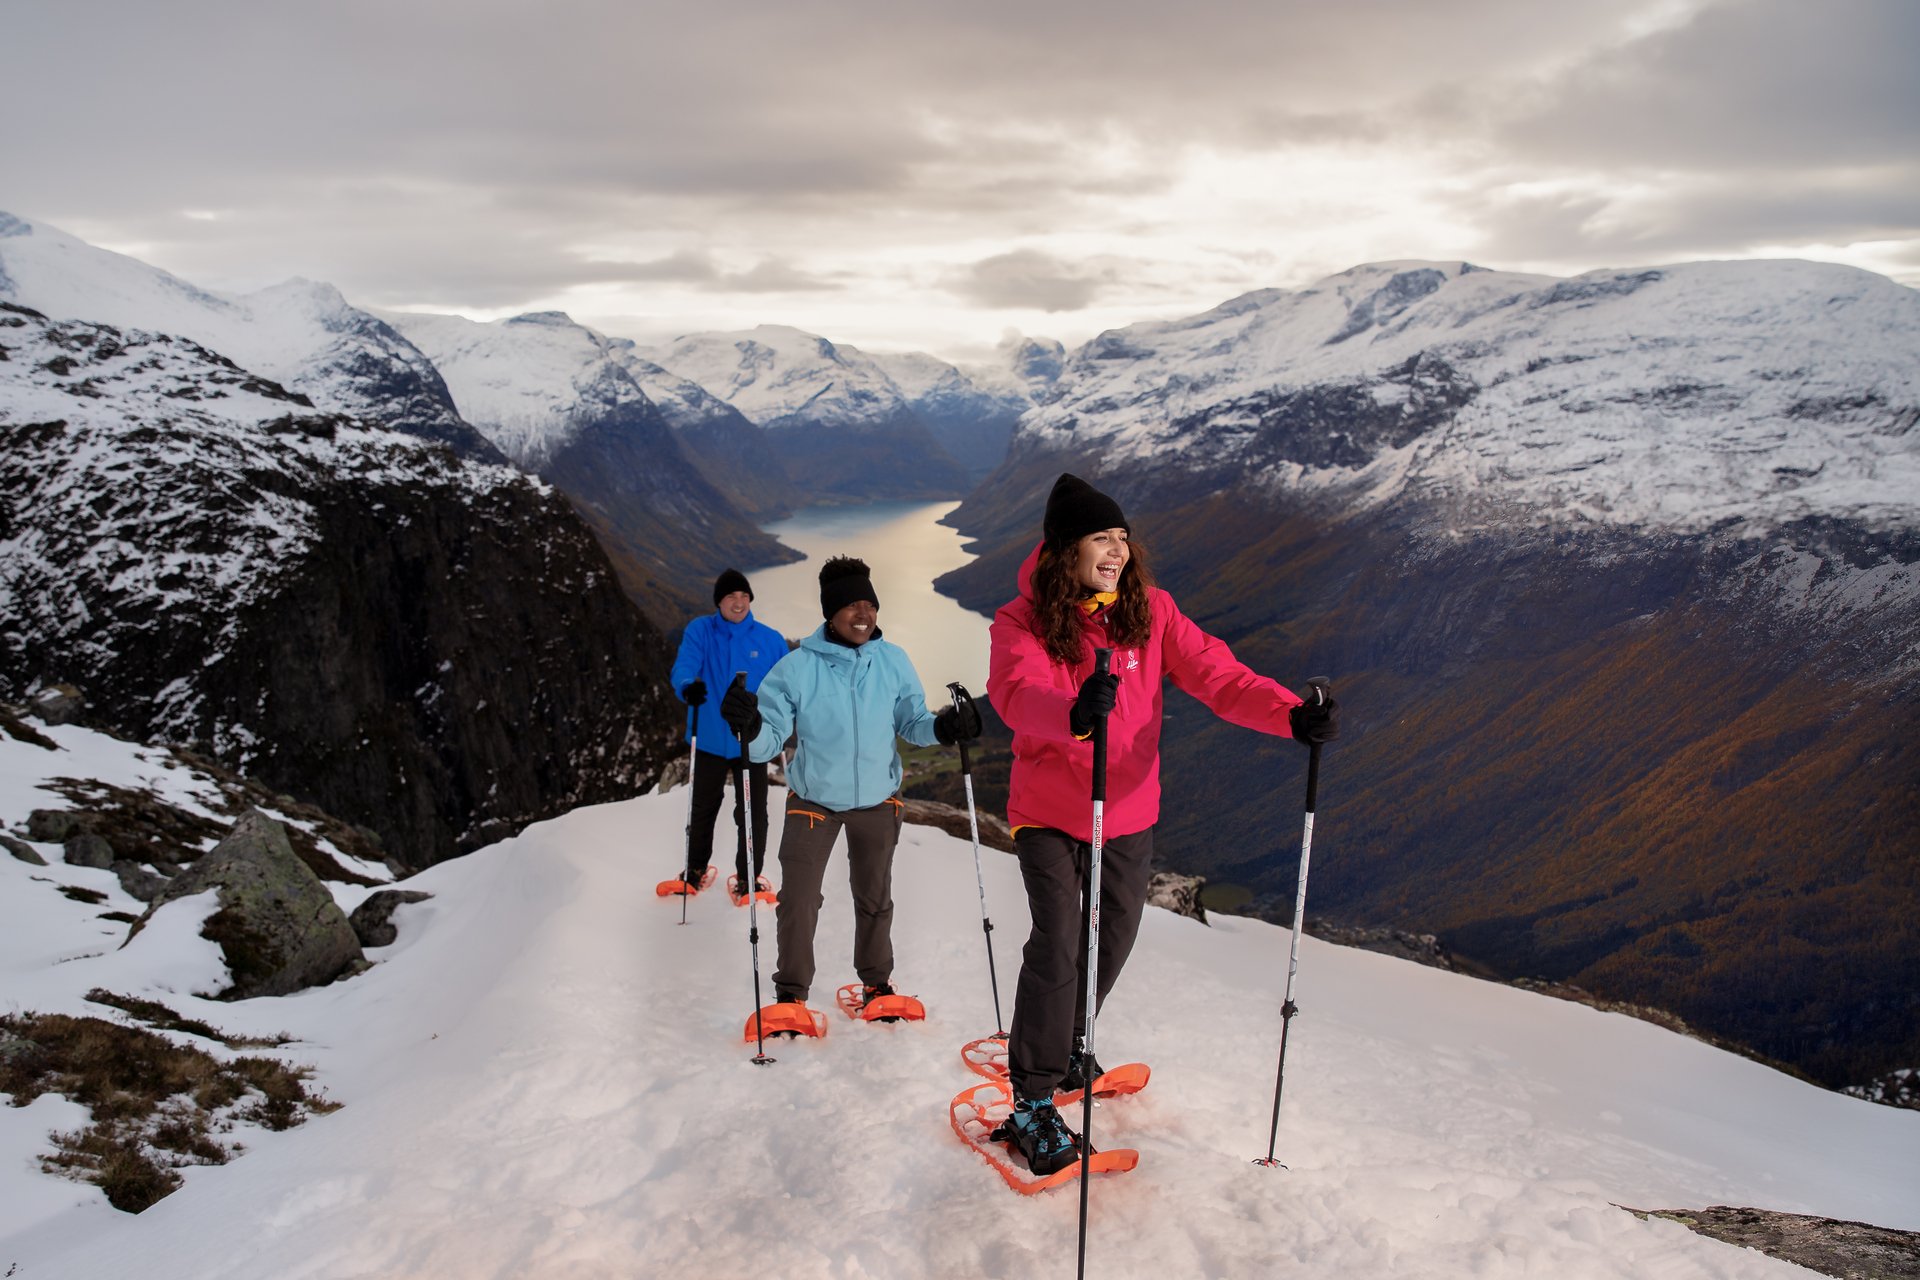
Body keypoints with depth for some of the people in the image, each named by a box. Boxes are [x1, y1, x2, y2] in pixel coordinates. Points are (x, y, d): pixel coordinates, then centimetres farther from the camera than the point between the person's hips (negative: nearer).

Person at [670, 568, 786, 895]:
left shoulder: (770, 640, -3)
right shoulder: (699, 631, -5)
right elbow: (683, 665, -20)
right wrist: (687, 686, -43)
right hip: (710, 739, 0)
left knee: (752, 812, 6)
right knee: (703, 807, 17)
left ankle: (749, 874, 25)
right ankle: (696, 867, 38)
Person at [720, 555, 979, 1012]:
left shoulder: (894, 661, -7)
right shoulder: (797, 667, -15)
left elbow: (911, 721, 1)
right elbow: (771, 737, -15)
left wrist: (941, 727, -19)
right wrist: (750, 728, -37)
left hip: (878, 800, 2)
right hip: (813, 800, -2)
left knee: (875, 898, 18)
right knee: (798, 900, -2)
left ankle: (877, 981, 38)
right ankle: (791, 991, 19)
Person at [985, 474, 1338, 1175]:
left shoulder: (1150, 611, -6)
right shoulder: (1021, 622, -16)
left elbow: (1215, 674, -14)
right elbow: (1017, 695, -35)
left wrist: (1291, 715, -29)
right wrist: (1074, 714, -57)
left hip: (1129, 812, 4)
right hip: (1048, 814, -4)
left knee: (1113, 937, 18)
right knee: (1057, 945, -10)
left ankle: (1067, 1042, 46)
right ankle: (1032, 1102, 6)